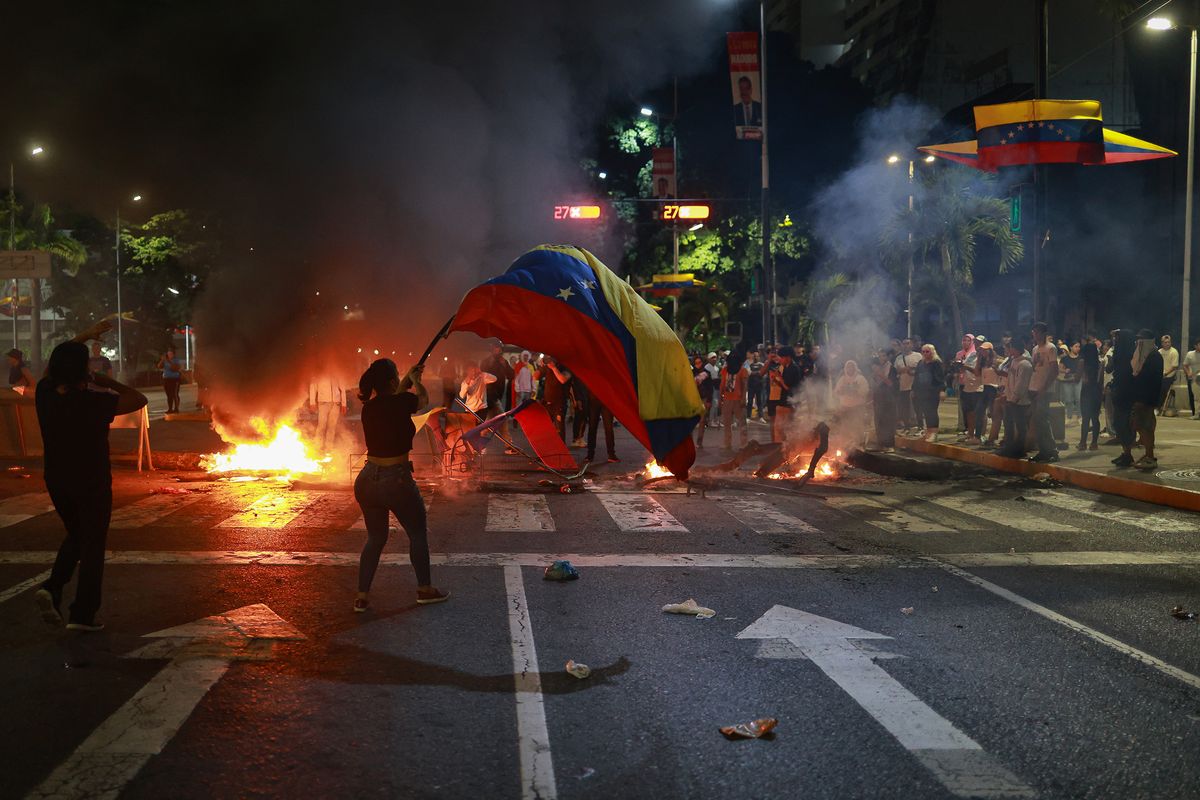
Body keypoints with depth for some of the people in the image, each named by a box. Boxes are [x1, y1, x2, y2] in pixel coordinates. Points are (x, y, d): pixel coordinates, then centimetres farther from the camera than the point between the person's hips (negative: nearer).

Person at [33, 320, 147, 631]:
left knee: (75, 535, 26)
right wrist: (108, 383, -5)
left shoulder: (45, 394, -8)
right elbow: (139, 399, -13)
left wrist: (86, 336, 17)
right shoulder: (94, 402, -23)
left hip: (56, 482, 6)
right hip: (91, 484, -6)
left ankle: (52, 587, 5)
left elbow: (53, 364, 12)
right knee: (92, 546, 8)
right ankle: (82, 614, 10)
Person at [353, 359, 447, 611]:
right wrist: (415, 380, 29)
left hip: (367, 480, 6)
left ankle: (362, 597, 14)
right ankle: (424, 589, 25)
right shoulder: (401, 403, -14)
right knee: (417, 533, 15)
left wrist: (409, 378, 37)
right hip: (397, 480, -6)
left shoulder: (369, 407, 2)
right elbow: (424, 399, 9)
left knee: (375, 538, 18)